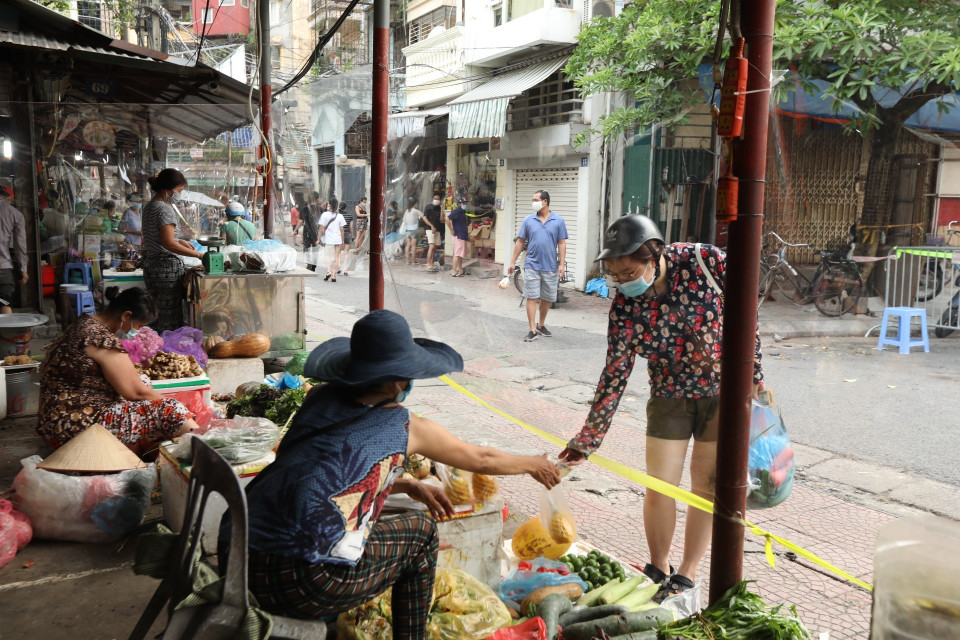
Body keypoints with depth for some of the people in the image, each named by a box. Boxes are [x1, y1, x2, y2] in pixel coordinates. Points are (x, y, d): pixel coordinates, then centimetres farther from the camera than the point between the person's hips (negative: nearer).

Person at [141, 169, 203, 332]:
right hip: (167, 268, -10)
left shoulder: (149, 207, 16)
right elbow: (168, 244, -22)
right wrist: (198, 254, -20)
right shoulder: (165, 209, -13)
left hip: (151, 265, 10)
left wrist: (180, 241, 19)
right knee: (171, 321, -7)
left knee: (160, 318, 13)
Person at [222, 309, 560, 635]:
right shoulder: (407, 427, 0)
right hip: (304, 585, -6)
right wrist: (535, 464, 34)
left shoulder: (321, 398, 12)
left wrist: (411, 487, 29)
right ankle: (410, 634, 25)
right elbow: (482, 460, 16)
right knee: (420, 529, 15)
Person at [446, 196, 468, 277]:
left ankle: (460, 270, 20)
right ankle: (454, 271, -8)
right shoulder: (457, 211, -13)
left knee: (460, 254, 14)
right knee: (458, 254, -10)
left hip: (463, 236, 10)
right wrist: (451, 230, -18)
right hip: (458, 235, -10)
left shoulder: (463, 212, 16)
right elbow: (448, 219, -23)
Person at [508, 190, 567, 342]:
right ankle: (532, 330, -1)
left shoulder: (558, 221, 2)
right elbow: (520, 242, 8)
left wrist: (562, 264, -5)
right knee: (532, 298, -4)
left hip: (550, 267, 0)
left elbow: (562, 243, 2)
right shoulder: (529, 220, 4)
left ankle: (541, 325, 28)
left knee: (546, 299, 10)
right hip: (532, 265, 0)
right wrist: (513, 261, 6)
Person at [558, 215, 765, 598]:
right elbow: (615, 375, -11)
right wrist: (587, 439, -10)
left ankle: (687, 575, 22)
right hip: (670, 397, 1)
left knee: (705, 484, 7)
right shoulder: (624, 308, -16)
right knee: (659, 488, 0)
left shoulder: (704, 262, -22)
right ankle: (658, 569, 24)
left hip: (723, 392, -1)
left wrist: (754, 377, -6)